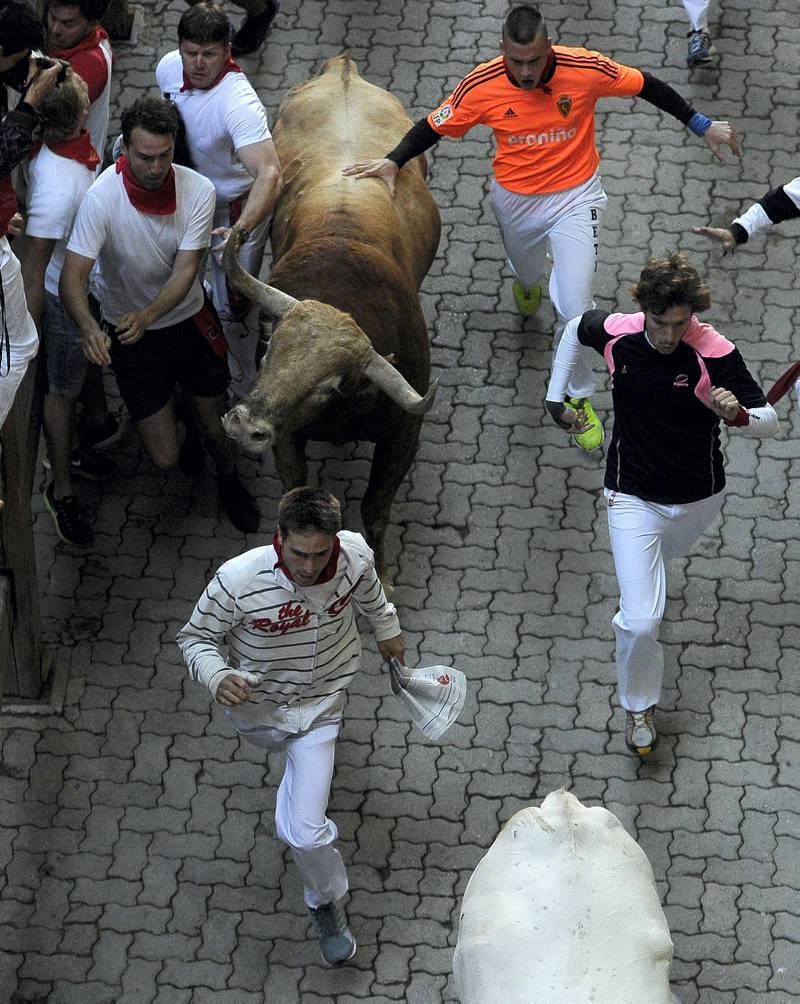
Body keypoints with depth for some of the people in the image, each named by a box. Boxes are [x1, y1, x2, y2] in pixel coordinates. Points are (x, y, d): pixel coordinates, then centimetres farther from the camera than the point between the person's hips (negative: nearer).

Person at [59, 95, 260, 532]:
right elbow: (72, 277, -32)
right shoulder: (101, 198, -28)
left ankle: (228, 481, 50)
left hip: (189, 320, 2)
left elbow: (185, 272, -23)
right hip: (129, 333, -2)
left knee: (217, 425, 14)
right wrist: (89, 327, -53)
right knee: (164, 458, 1)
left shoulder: (197, 191, -20)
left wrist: (147, 315, -42)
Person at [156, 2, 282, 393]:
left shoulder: (238, 102, -41)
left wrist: (240, 230, -65)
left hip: (238, 207, -7)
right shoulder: (169, 67, -18)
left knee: (232, 306, 2)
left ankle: (247, 389, 27)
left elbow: (269, 173, -53)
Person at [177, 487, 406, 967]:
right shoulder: (239, 580, -36)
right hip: (256, 705, 0)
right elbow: (196, 637, -18)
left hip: (321, 700, 0)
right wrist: (218, 677, -38)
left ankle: (327, 902, 28)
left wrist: (388, 628, 20)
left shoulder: (355, 554, -26)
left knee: (305, 831, -3)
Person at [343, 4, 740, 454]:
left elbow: (646, 86, -10)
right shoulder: (483, 86, -22)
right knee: (526, 273, 30)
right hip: (515, 201, 2)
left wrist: (701, 125, -5)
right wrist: (393, 161, -19)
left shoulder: (586, 69, -25)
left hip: (575, 196, -2)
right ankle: (528, 284, 72)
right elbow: (434, 126, -7)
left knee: (575, 310, -11)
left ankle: (578, 397, 14)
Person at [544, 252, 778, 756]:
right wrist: (556, 398, 7)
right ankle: (639, 706, 18)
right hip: (633, 498, 0)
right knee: (640, 624, -8)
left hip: (698, 498, 0)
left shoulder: (715, 353, -26)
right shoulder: (616, 333, -18)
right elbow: (576, 328, 7)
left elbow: (769, 421, -22)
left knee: (661, 555, 33)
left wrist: (739, 414, -44)